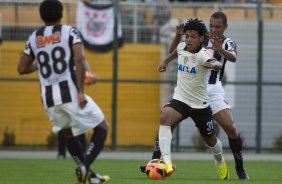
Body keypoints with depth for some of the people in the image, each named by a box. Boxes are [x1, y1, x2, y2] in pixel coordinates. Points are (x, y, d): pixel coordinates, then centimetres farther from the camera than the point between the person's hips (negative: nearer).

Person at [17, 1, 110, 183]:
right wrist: (81, 91, -14)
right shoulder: (70, 32, 1)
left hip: (49, 98, 5)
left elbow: (22, 69, 13)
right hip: (70, 92, -5)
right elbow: (79, 60, -14)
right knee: (102, 127, 10)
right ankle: (85, 166, -9)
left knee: (69, 134, 27)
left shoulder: (33, 38, 12)